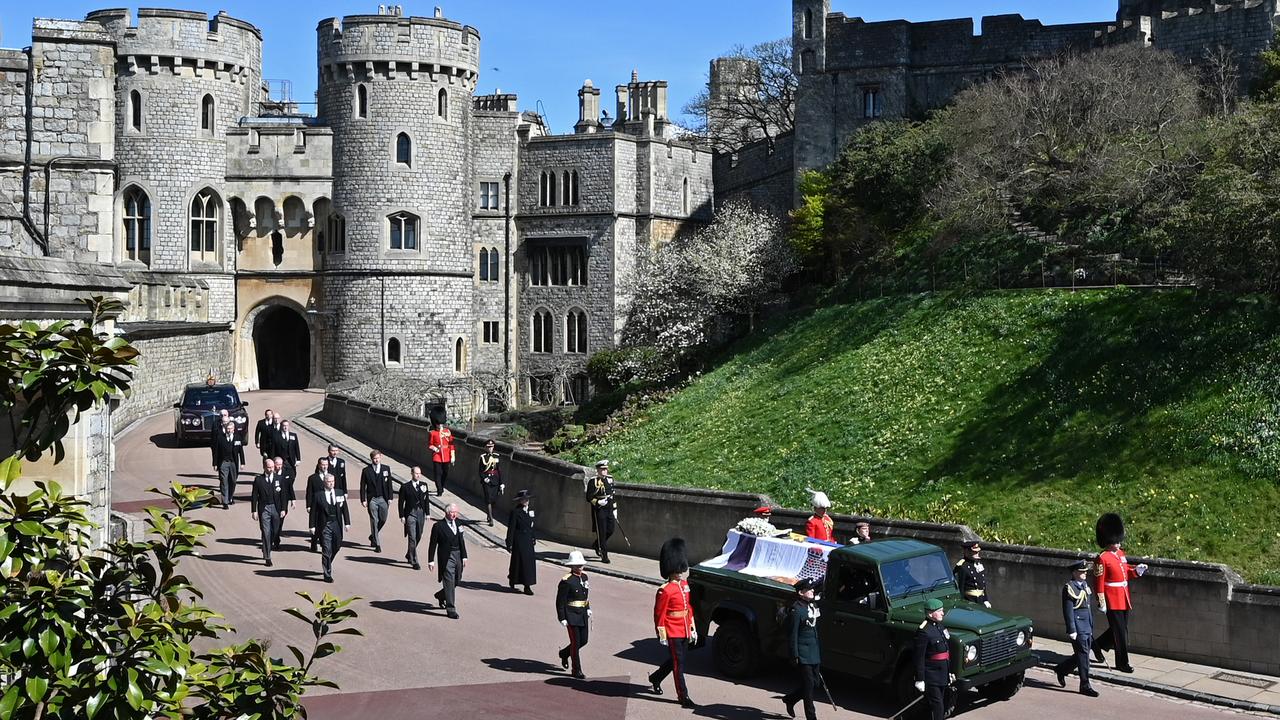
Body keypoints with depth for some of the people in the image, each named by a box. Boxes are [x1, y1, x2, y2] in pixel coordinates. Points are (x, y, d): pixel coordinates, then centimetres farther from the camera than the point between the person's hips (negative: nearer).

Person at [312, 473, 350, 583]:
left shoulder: (340, 493, 6)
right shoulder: (318, 495, -4)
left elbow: (344, 509, 8)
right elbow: (314, 511, -2)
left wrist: (347, 523, 2)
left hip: (337, 524, 4)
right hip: (325, 525, -4)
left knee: (336, 546, 15)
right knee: (326, 550, -4)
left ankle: (327, 564, 43)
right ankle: (328, 575, 0)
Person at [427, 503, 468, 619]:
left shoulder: (458, 524, 10)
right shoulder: (438, 526, -8)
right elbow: (432, 544, -6)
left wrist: (464, 557, 12)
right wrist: (431, 560, -9)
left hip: (458, 556, 7)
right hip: (446, 557, -6)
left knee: (457, 580, 16)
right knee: (449, 582, -7)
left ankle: (441, 595, 42)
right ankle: (450, 609, -2)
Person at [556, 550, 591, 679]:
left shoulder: (584, 577, 7)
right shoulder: (566, 581, -17)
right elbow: (560, 601, -15)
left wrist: (588, 609, 14)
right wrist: (562, 618, -16)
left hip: (583, 615, 8)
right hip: (571, 616, -8)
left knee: (584, 640, 12)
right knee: (576, 642, -2)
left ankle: (564, 653, 37)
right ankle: (577, 670, 10)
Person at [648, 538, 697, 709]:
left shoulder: (685, 585, 8)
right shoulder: (665, 591, -17)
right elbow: (659, 614, -14)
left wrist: (692, 628, 15)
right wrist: (662, 635, -14)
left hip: (684, 632, 8)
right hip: (673, 634, -8)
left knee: (675, 660, 20)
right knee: (678, 664, -2)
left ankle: (655, 678, 41)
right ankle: (683, 696, 5)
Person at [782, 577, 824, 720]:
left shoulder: (813, 605, 10)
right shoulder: (796, 610, -16)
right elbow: (792, 635, -15)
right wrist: (794, 656, -16)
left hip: (814, 653, 9)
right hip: (803, 653, -9)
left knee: (816, 682, 13)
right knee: (809, 684, -4)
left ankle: (790, 699, 32)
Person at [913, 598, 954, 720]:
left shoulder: (939, 626, 8)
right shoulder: (923, 632, -20)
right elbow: (919, 658, -18)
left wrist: (949, 672, 21)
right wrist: (919, 680, -18)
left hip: (943, 675, 9)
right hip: (931, 677, -9)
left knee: (942, 705, 16)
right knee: (937, 706, -6)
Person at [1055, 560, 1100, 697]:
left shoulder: (1085, 585, 13)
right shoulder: (1069, 588, -13)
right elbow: (1068, 612, -15)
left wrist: (1091, 627, 21)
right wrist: (1072, 630, -17)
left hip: (1087, 628, 8)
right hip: (1078, 628, -8)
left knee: (1082, 655, 13)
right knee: (1083, 655, -4)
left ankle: (1061, 670, 33)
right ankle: (1085, 686, 3)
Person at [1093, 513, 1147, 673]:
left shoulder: (1121, 554, 10)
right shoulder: (1103, 558, -14)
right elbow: (1099, 582, -14)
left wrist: (1137, 571, -1)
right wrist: (1101, 603, -16)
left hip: (1124, 600, 8)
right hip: (1112, 601, -8)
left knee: (1121, 629, 16)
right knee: (1120, 632, -2)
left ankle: (1098, 645, 35)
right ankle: (1122, 663, 7)